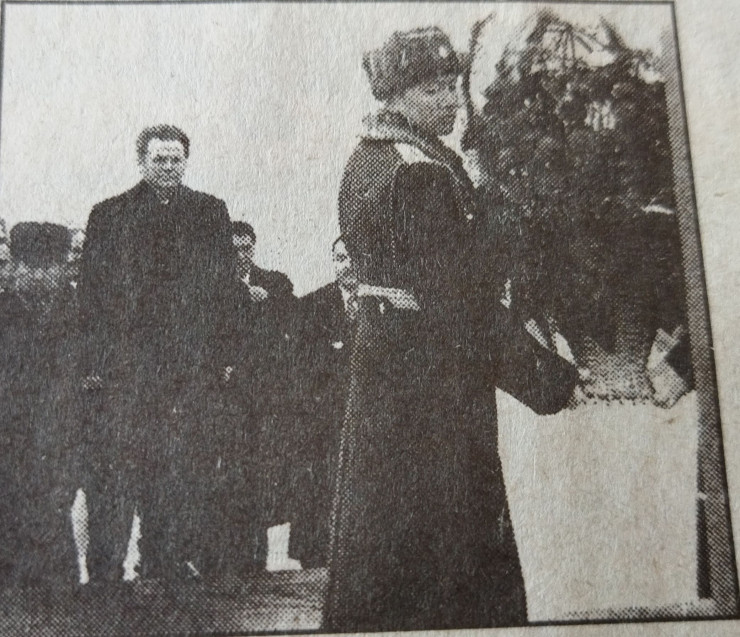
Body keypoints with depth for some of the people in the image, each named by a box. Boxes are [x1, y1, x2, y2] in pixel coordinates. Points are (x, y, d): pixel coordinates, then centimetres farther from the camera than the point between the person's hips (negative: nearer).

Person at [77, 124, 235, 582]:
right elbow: (91, 288, 10)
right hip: (121, 363, 0)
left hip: (187, 365, 0)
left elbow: (221, 283, 8)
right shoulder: (108, 214, 16)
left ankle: (171, 566, 10)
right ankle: (105, 570, 5)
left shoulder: (210, 213, 15)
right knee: (114, 466, -4)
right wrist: (109, 347, -2)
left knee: (180, 467, 0)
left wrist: (196, 346, -2)